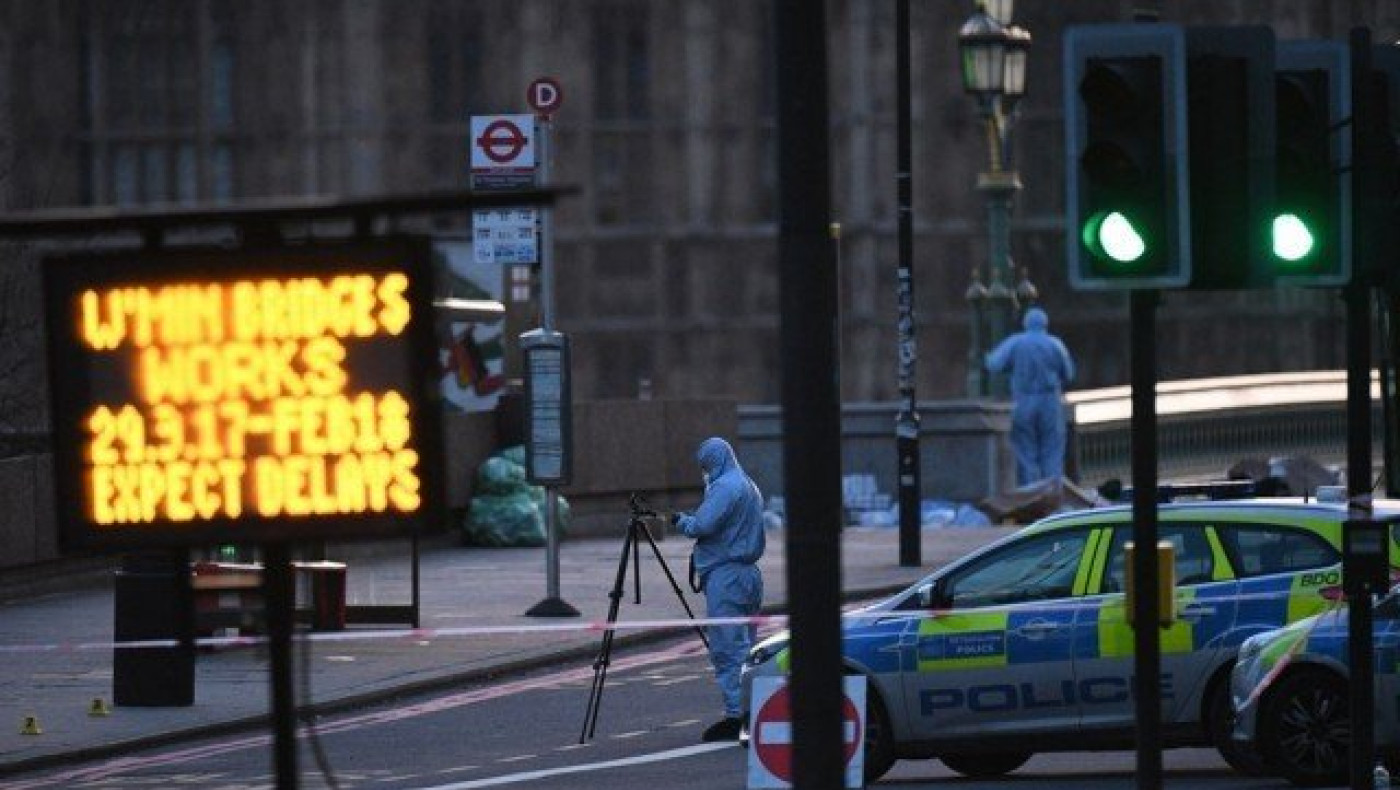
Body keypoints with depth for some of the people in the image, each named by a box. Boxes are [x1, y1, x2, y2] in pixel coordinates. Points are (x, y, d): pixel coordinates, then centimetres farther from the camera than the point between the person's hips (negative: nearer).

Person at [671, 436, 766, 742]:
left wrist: (681, 521, 1)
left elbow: (702, 526, -19)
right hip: (750, 574, 10)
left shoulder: (725, 487, -12)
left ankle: (736, 714, -13)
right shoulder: (750, 487, 19)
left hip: (725, 576, -10)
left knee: (727, 649, -9)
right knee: (744, 646, 12)